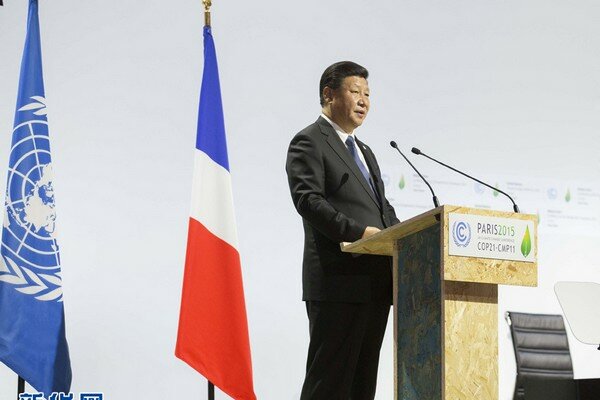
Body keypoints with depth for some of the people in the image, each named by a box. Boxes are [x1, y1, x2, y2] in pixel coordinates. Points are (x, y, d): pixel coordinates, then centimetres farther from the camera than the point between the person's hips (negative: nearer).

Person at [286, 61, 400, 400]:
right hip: (338, 281, -9)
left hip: (376, 282, 9)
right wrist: (358, 232, -25)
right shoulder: (309, 142, -3)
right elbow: (308, 200, -16)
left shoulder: (364, 151, 25)